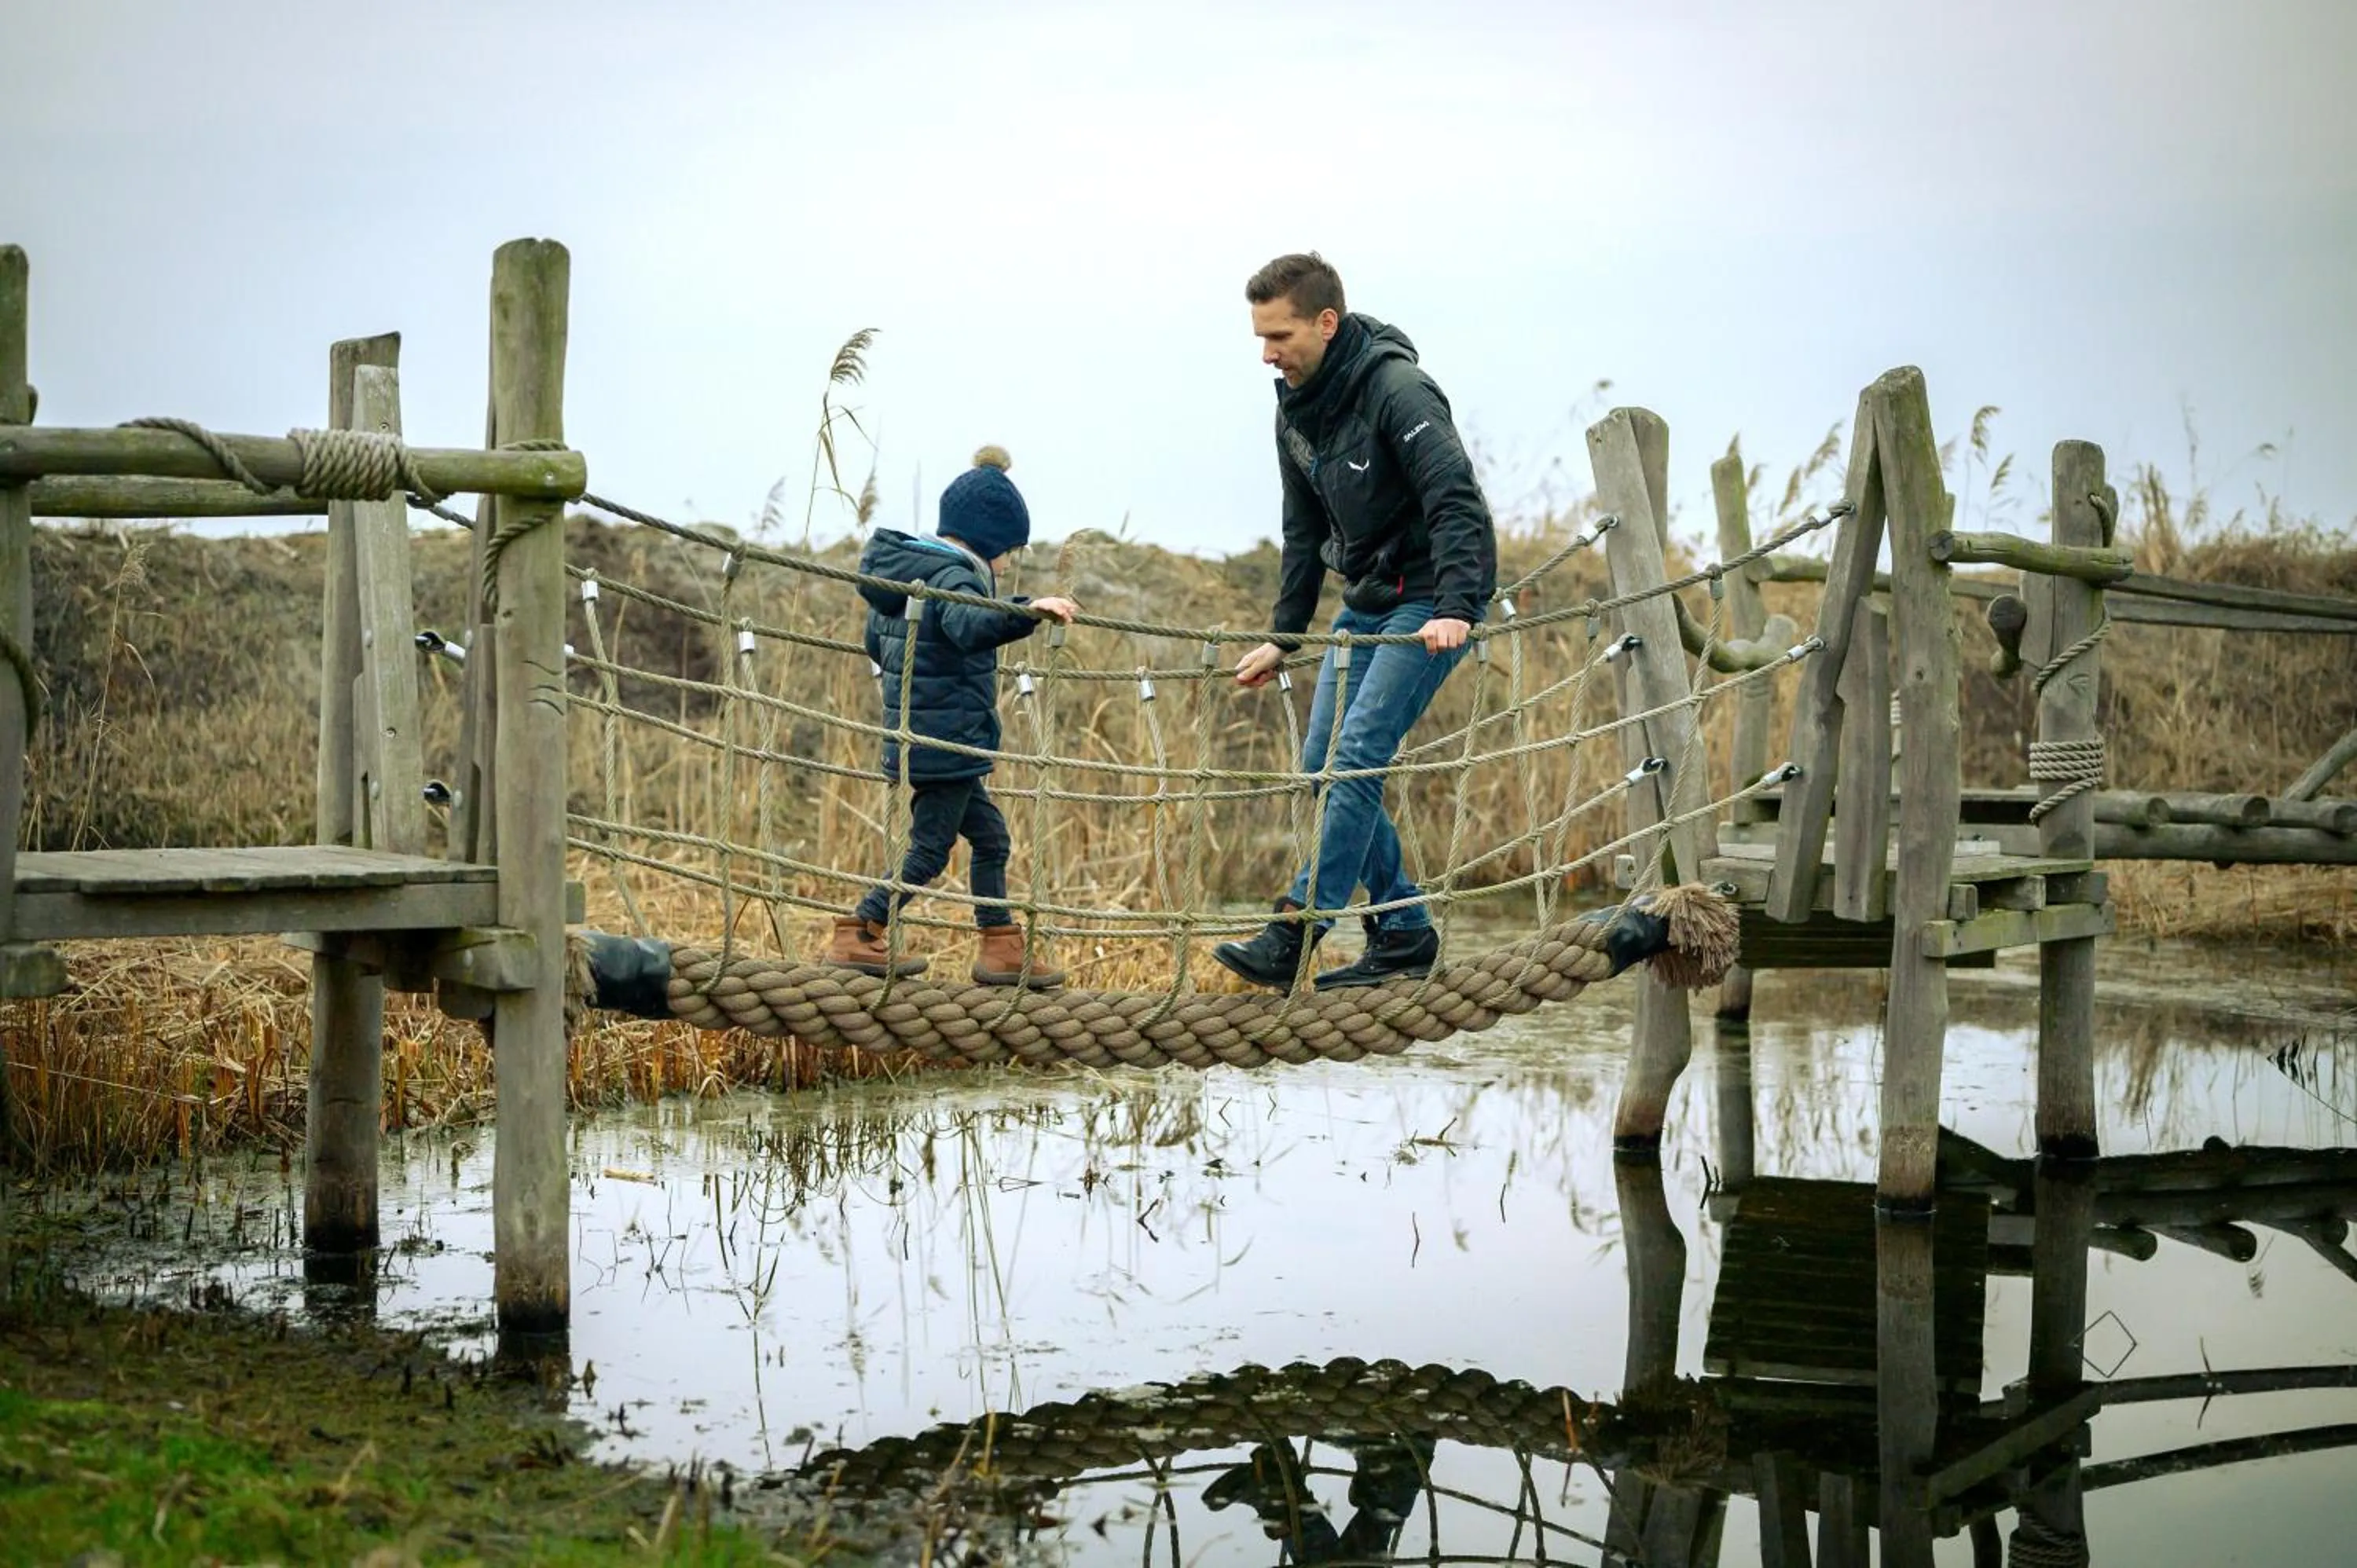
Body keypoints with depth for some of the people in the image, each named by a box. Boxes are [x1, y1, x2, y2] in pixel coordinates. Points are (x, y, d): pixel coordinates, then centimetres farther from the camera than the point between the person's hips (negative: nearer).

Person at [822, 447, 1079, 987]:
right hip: (948, 742, -10)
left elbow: (876, 642, 24)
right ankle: (857, 936, 5)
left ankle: (1002, 947, 16)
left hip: (915, 735, 10)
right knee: (931, 848, 0)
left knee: (989, 834, 14)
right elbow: (971, 626, -40)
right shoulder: (953, 577, -17)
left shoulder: (905, 569, 12)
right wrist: (1028, 612, -52)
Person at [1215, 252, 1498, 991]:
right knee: (1323, 763, 4)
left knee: (1357, 757, -17)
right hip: (1365, 601, 9)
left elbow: (1456, 502, -29)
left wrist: (1454, 610, -41)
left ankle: (1296, 934, -17)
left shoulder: (1397, 390, -21)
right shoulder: (1297, 408, 5)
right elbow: (1305, 535, 15)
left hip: (1433, 601, -9)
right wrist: (1282, 637, 14)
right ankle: (1404, 932, 11)